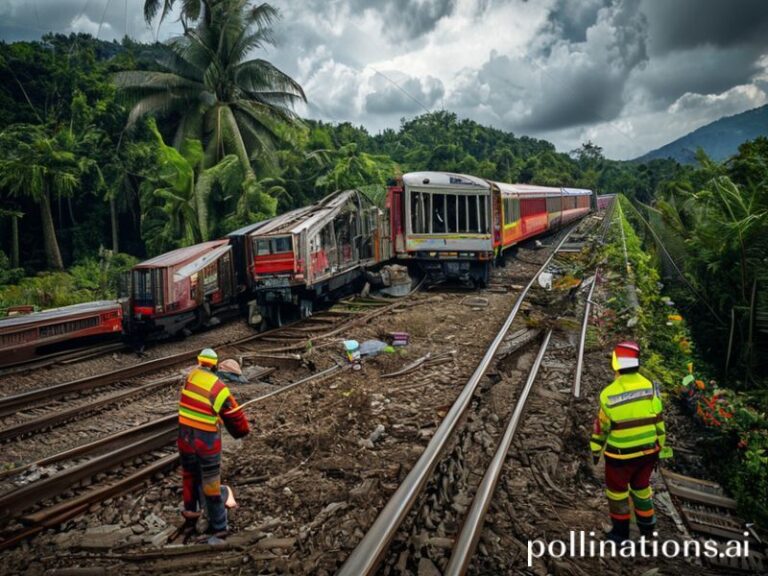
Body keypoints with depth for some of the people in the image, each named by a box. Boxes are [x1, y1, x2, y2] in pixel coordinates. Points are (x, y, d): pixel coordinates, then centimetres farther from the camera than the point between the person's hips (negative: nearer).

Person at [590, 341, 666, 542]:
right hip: (648, 450, 4)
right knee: (641, 487, 25)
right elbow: (658, 422, -2)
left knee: (617, 490, 18)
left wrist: (596, 450, 6)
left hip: (621, 454, -4)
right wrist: (659, 447, 12)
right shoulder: (651, 388, -11)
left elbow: (601, 426, -9)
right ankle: (647, 526, 40)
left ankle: (621, 531, 30)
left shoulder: (609, 393, -21)